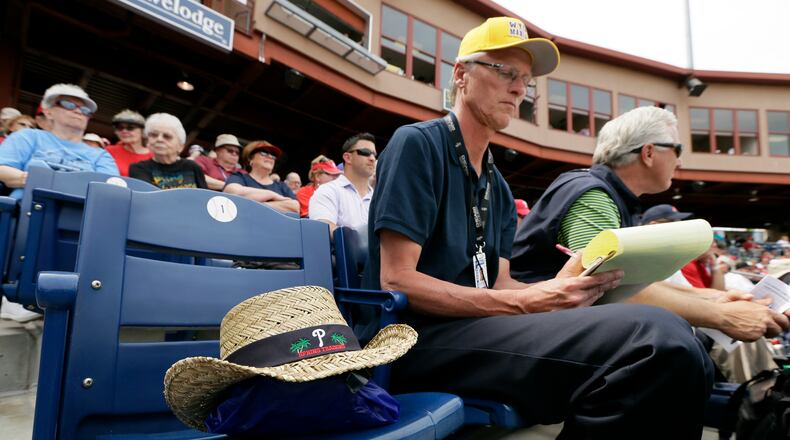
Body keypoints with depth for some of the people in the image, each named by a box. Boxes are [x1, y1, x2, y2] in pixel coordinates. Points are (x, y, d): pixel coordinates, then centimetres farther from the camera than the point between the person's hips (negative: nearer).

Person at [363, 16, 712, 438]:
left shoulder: (499, 189, 18)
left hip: (477, 328, 8)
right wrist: (527, 303, -19)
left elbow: (498, 285, 12)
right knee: (657, 338, -25)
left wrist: (556, 287, -9)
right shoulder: (417, 144, -6)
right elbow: (397, 281, -14)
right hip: (421, 338, -7)